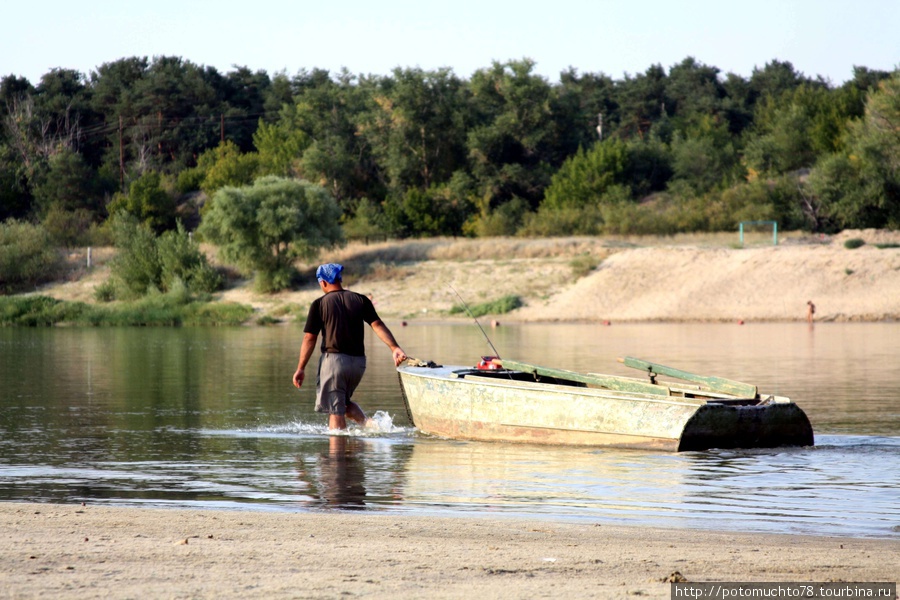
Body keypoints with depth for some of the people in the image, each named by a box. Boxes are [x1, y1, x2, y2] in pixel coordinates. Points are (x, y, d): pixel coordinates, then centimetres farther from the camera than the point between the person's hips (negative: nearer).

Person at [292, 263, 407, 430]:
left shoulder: (319, 304, -1)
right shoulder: (360, 300, 7)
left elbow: (309, 338, -3)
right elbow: (377, 325, -4)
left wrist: (301, 369, 1)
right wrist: (395, 348, -9)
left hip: (334, 359, -5)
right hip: (358, 362, 5)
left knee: (335, 410, 2)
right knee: (344, 400, 23)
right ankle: (367, 423, 0)